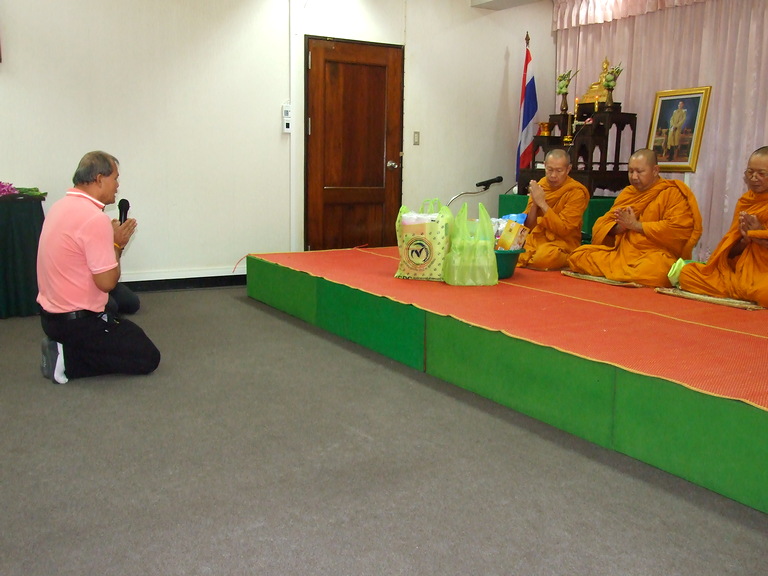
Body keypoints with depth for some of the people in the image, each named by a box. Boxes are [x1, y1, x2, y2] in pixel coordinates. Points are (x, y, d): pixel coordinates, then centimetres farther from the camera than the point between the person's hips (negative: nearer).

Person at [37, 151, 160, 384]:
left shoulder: (61, 206, 7)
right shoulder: (95, 219, -23)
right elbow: (107, 282, -23)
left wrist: (112, 240, 7)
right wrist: (117, 244, -8)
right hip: (78, 320, -10)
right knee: (148, 358, -1)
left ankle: (64, 348, 9)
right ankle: (68, 360, -6)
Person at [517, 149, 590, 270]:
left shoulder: (576, 192, -7)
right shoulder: (539, 186, 7)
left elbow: (563, 229, -15)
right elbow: (528, 226, 8)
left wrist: (542, 203, -19)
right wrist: (534, 204, -10)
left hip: (562, 243, -4)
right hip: (535, 239, 5)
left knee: (544, 257, -38)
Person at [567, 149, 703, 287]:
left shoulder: (672, 193, -1)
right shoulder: (627, 193, 18)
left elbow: (677, 229, -16)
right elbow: (600, 226, 13)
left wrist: (636, 225, -12)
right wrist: (619, 227, -10)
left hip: (654, 254, -6)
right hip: (619, 253, 6)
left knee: (653, 270, -41)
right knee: (577, 256, -10)